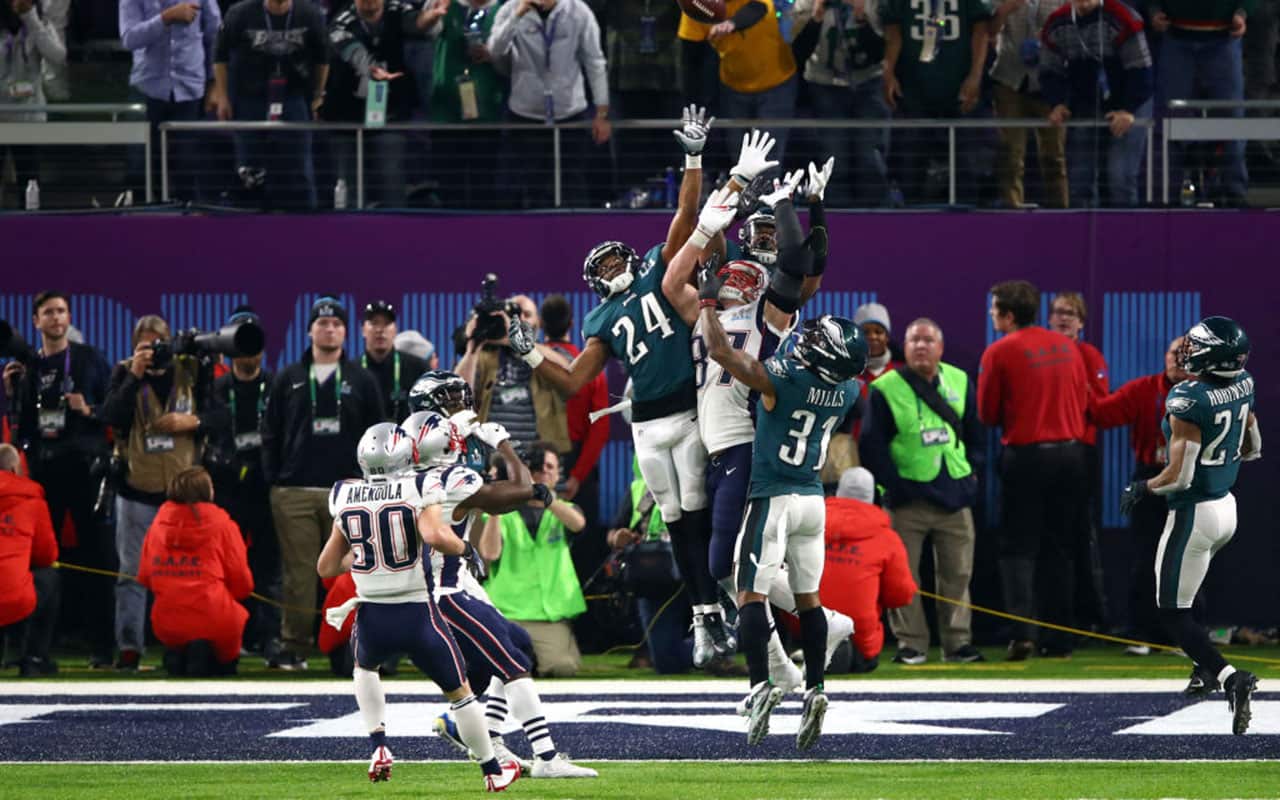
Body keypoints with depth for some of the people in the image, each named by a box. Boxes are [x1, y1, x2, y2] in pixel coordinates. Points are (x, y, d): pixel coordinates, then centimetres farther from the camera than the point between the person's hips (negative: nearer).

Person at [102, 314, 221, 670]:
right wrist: (135, 376, -18)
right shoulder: (125, 373, 3)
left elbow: (218, 414, 3)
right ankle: (129, 647, 0)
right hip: (137, 489, 0)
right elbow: (111, 417, -12)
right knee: (132, 572, -1)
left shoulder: (193, 370, 2)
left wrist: (193, 422, -16)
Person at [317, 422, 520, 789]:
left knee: (365, 666, 36)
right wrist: (464, 548, -9)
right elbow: (435, 536, -29)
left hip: (372, 620, 3)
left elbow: (327, 567, 10)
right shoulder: (417, 490, -10)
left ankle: (379, 747, 19)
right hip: (419, 617, -3)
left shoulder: (346, 498, 3)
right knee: (459, 692, 17)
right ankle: (493, 771, 27)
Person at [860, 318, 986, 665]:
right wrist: (893, 484, -11)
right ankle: (911, 643, 4)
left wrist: (970, 469, 7)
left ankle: (957, 642, 10)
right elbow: (872, 444, -6)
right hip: (908, 498, -3)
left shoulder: (960, 382, 9)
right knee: (903, 574, -3)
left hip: (954, 494, 3)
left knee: (957, 572, 4)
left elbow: (976, 431, 18)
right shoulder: (886, 389, -4)